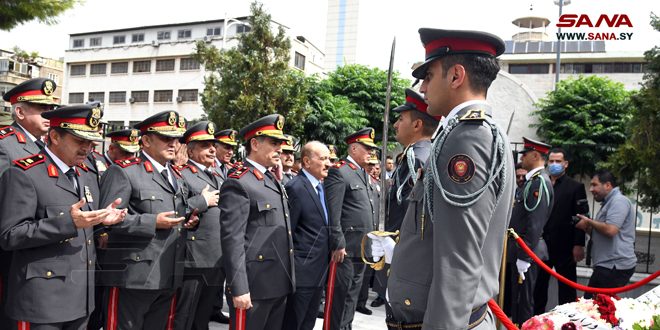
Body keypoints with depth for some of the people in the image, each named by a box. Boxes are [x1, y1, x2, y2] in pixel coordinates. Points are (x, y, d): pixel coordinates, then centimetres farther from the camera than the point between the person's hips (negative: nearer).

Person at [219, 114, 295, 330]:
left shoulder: (274, 182, 15)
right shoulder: (238, 183, -13)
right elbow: (232, 240, -18)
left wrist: (287, 279, 17)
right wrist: (238, 288, -21)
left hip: (280, 284, 8)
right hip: (254, 285, -8)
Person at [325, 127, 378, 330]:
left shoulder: (364, 174, 16)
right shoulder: (339, 172, -12)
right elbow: (332, 214, -18)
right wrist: (338, 245, -20)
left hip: (362, 248, 9)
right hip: (346, 248, -9)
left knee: (352, 297, 17)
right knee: (340, 297, 0)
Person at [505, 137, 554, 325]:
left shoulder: (540, 182, -16)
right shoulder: (532, 180, 14)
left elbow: (535, 224, -22)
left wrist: (524, 257, -22)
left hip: (526, 251, -10)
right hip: (518, 249, 10)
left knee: (522, 302, 1)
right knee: (509, 298, 18)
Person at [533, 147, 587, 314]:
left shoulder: (576, 187, -2)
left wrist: (579, 245, -12)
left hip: (564, 247, -3)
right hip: (541, 245, 3)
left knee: (566, 288, 8)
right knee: (538, 286, 11)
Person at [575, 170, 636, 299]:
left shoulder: (619, 201, -11)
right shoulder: (609, 203, 22)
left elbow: (610, 230, -23)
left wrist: (589, 221, -8)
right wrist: (587, 228, 7)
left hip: (614, 266, -10)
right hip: (608, 265, 10)